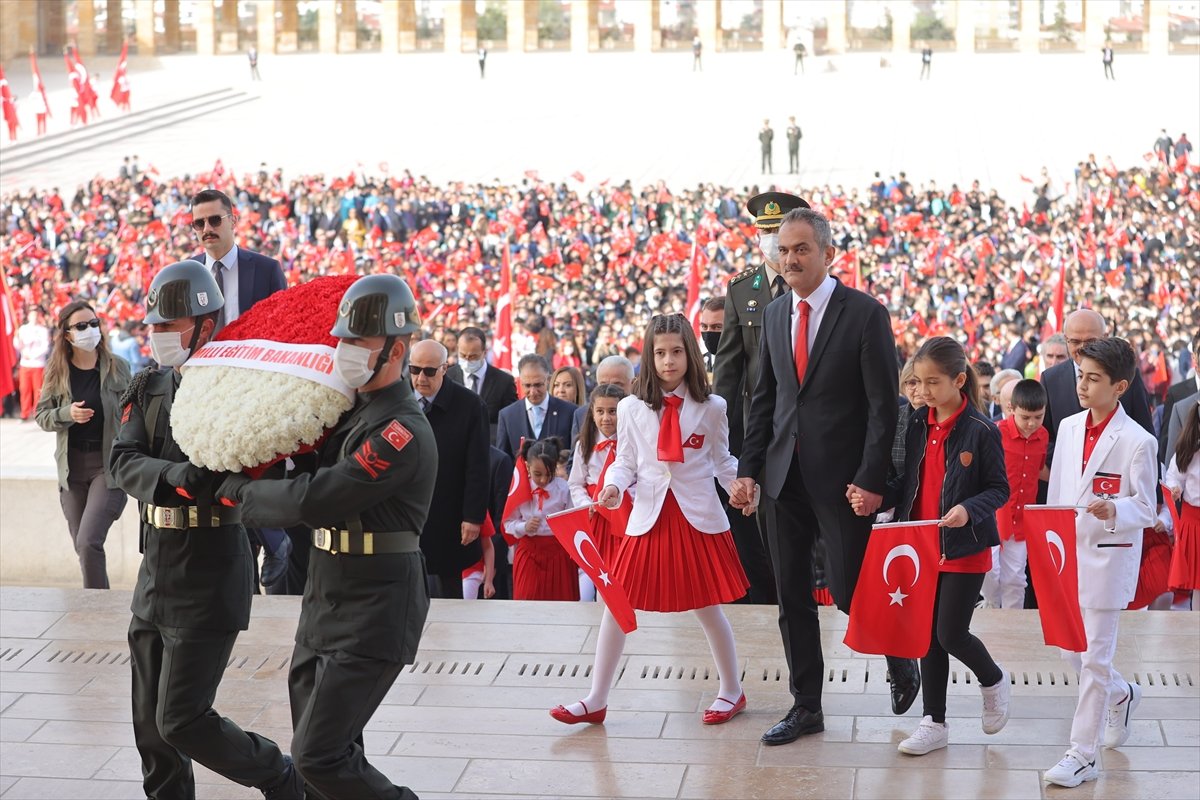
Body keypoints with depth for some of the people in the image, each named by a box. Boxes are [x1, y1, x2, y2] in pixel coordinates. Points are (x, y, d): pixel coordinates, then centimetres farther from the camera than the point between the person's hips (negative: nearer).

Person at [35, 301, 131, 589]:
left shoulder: (117, 367, -3)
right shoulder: (57, 371, 1)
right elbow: (41, 415, 5)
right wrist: (67, 414, -16)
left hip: (109, 464, -3)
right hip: (72, 466, 3)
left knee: (88, 542, -15)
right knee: (82, 546, 10)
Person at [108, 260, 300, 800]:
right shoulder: (149, 388, 8)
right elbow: (123, 463, -7)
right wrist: (174, 475, -25)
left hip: (209, 578, -7)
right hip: (156, 569, 7)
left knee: (181, 721, -6)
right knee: (149, 721, 13)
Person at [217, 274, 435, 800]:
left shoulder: (402, 432, -20)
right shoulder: (354, 412, 11)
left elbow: (313, 500, -25)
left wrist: (237, 490, -11)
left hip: (371, 619, -9)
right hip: (326, 608, 9)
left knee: (318, 757, -10)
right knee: (328, 749, 15)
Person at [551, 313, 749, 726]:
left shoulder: (711, 407, 1)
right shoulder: (631, 408, 2)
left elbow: (722, 461, 7)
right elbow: (625, 462, 6)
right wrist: (613, 486, -14)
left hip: (698, 517, -1)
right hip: (649, 517, 1)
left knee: (708, 608, 7)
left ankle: (732, 690, 25)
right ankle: (597, 699, 9)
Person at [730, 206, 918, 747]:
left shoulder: (865, 313, -8)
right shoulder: (774, 315, 9)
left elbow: (883, 403, -10)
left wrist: (871, 479, -15)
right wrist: (748, 469, 6)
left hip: (842, 477, -5)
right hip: (786, 474, 6)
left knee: (847, 589, -2)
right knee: (791, 595, 8)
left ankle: (900, 659, 28)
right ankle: (806, 706, 19)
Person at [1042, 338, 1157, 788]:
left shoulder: (1137, 442, -12)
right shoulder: (1069, 428, 6)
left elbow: (1145, 509, -10)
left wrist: (1114, 510, -30)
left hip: (1108, 560, -6)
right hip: (1068, 553, 6)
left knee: (1094, 658, -2)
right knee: (1069, 649, 15)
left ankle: (1082, 755, 6)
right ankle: (1121, 696, 43)